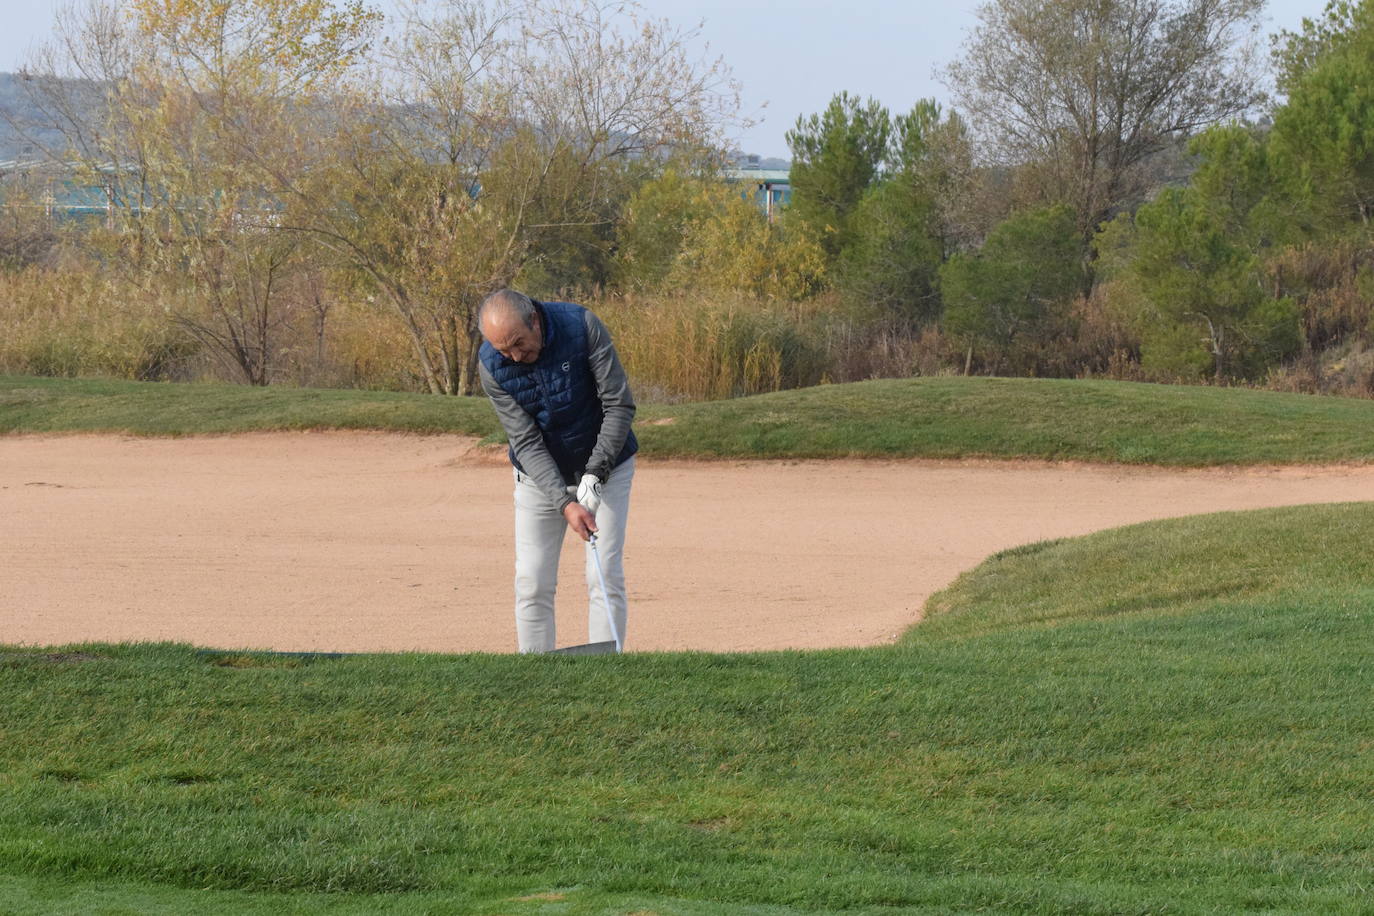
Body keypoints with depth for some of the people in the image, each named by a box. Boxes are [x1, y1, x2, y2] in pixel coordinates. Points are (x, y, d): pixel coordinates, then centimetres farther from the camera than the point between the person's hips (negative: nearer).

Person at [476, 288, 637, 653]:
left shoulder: (582, 326, -25)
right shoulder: (491, 365, -20)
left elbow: (620, 406, -20)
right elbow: (525, 441, -20)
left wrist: (595, 474, -27)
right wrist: (564, 503, -31)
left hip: (604, 468, -1)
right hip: (539, 473, 1)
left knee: (605, 577, -7)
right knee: (533, 583, -3)